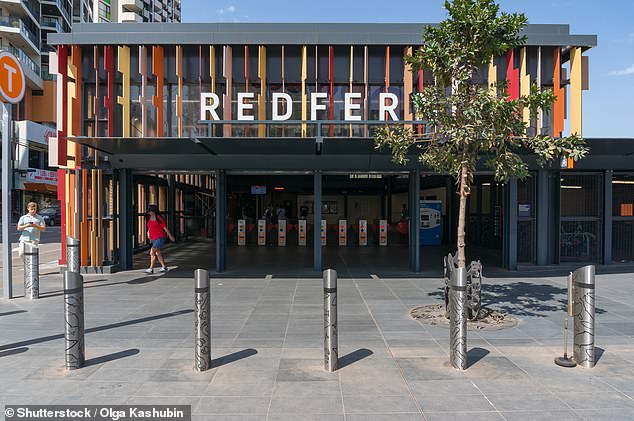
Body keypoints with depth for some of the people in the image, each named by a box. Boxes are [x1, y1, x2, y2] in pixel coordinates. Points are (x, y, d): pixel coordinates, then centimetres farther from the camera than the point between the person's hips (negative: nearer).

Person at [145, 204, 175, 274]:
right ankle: (164, 267, 27)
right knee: (158, 253, 16)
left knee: (152, 252, -14)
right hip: (154, 239, 9)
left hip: (160, 238, -9)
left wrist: (170, 235, -5)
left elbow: (165, 227, -10)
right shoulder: (149, 218, 7)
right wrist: (148, 232, 8)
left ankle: (151, 268, -8)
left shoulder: (159, 218, -14)